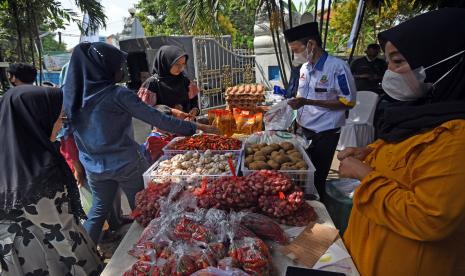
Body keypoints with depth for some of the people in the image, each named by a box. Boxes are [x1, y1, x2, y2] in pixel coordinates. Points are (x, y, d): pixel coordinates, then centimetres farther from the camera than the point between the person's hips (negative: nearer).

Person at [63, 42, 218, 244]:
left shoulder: (72, 94, -1)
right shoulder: (118, 95, -19)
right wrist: (195, 127, -14)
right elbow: (158, 120, -20)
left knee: (98, 210, 23)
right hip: (125, 164, -5)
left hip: (93, 167, 6)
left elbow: (73, 128, 9)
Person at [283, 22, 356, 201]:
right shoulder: (304, 68, 7)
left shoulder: (337, 67, -16)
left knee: (317, 179, 6)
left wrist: (307, 102, -22)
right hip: (303, 129, 6)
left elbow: (348, 102, -17)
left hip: (325, 133, -6)